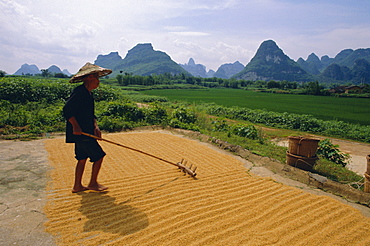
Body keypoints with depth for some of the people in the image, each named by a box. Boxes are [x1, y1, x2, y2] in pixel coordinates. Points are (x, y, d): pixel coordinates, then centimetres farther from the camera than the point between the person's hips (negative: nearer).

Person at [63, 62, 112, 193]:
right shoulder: (79, 92, -15)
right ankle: (93, 183, 13)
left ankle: (77, 186, 26)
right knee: (99, 155, -3)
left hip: (85, 132, 10)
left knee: (82, 158, 15)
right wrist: (75, 126, -25)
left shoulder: (88, 94, 15)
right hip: (81, 133, -10)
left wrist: (95, 126, 3)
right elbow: (67, 110, -22)